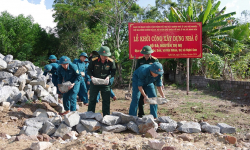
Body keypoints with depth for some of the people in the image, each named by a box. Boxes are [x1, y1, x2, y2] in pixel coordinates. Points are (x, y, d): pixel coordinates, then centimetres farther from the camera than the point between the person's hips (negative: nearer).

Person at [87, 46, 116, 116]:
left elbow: (113, 71, 2)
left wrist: (109, 77, -17)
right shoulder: (94, 60, -9)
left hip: (105, 84, 0)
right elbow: (89, 70, 2)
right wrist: (91, 76, -17)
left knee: (106, 101, 5)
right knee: (92, 100, 9)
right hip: (94, 83, 0)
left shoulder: (111, 62, -7)